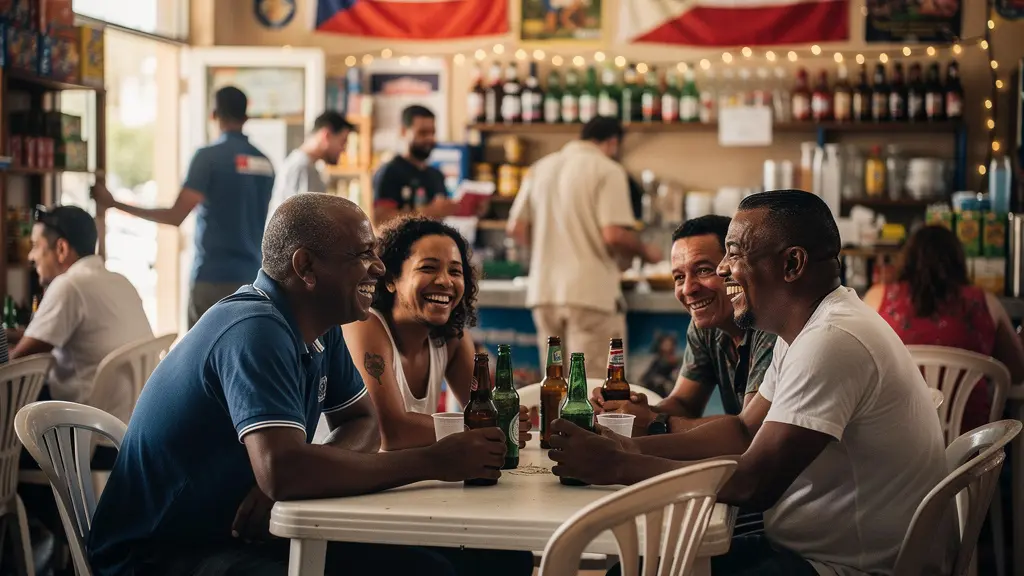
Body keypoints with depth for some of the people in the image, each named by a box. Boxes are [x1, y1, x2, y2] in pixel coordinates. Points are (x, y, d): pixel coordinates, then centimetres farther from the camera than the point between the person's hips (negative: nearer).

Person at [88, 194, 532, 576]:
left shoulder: (321, 330, 4)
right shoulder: (255, 331, -23)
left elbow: (362, 422, 13)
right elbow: (282, 470, -35)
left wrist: (296, 476, -12)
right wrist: (434, 462, -27)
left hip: (247, 535, 9)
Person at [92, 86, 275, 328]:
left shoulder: (209, 156, -9)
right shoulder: (264, 163, 8)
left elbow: (175, 216, -14)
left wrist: (115, 204, -9)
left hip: (213, 275, -5)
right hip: (250, 277, 5)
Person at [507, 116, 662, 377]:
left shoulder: (542, 167, 13)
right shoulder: (607, 170, -5)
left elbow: (517, 229, 12)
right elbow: (614, 235, -15)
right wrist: (645, 251, 3)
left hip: (543, 291, 6)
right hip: (590, 293, -6)